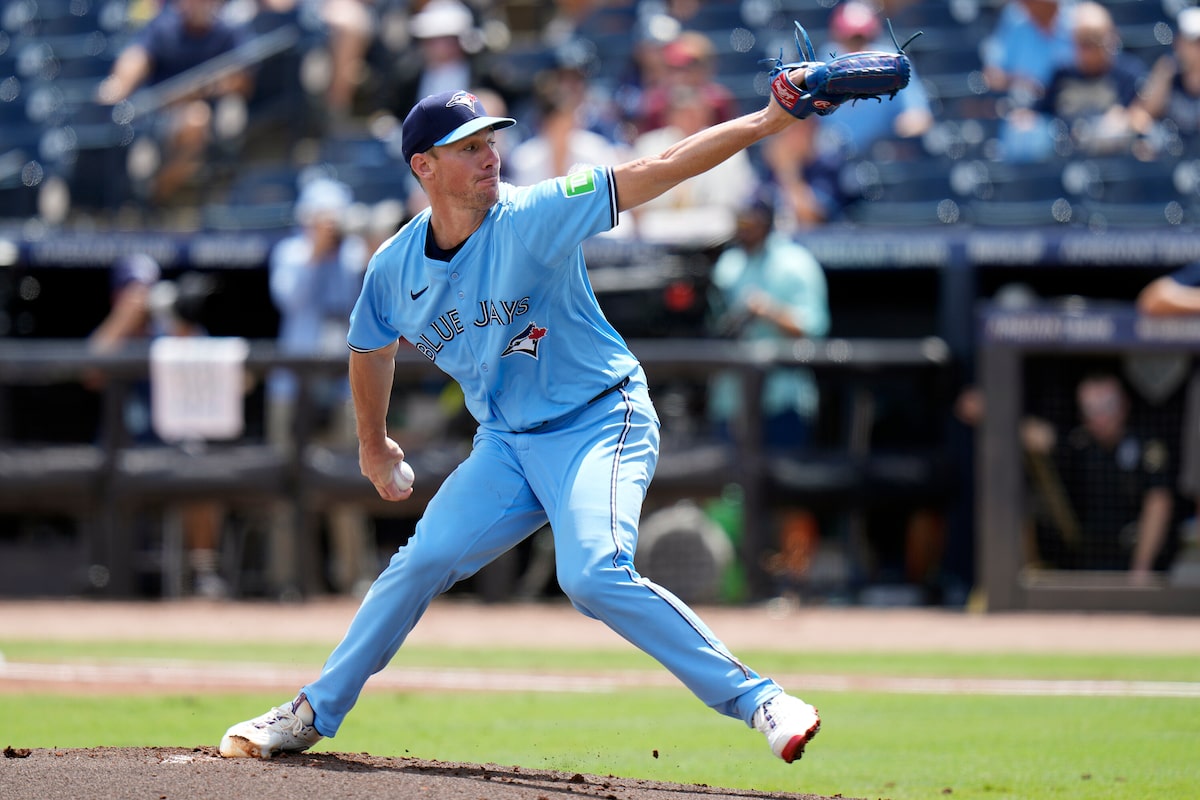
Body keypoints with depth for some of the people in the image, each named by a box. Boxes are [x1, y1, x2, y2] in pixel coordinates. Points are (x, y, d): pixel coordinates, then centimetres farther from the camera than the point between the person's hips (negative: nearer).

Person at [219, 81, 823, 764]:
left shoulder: (535, 216, -18)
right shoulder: (395, 268, -2)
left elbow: (657, 171, -26)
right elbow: (372, 349, 20)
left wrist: (766, 122, -35)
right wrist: (373, 444, 31)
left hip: (600, 423, -6)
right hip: (506, 445, 6)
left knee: (593, 575, -26)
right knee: (421, 562, 4)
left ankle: (757, 700, -23)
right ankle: (314, 714, 22)